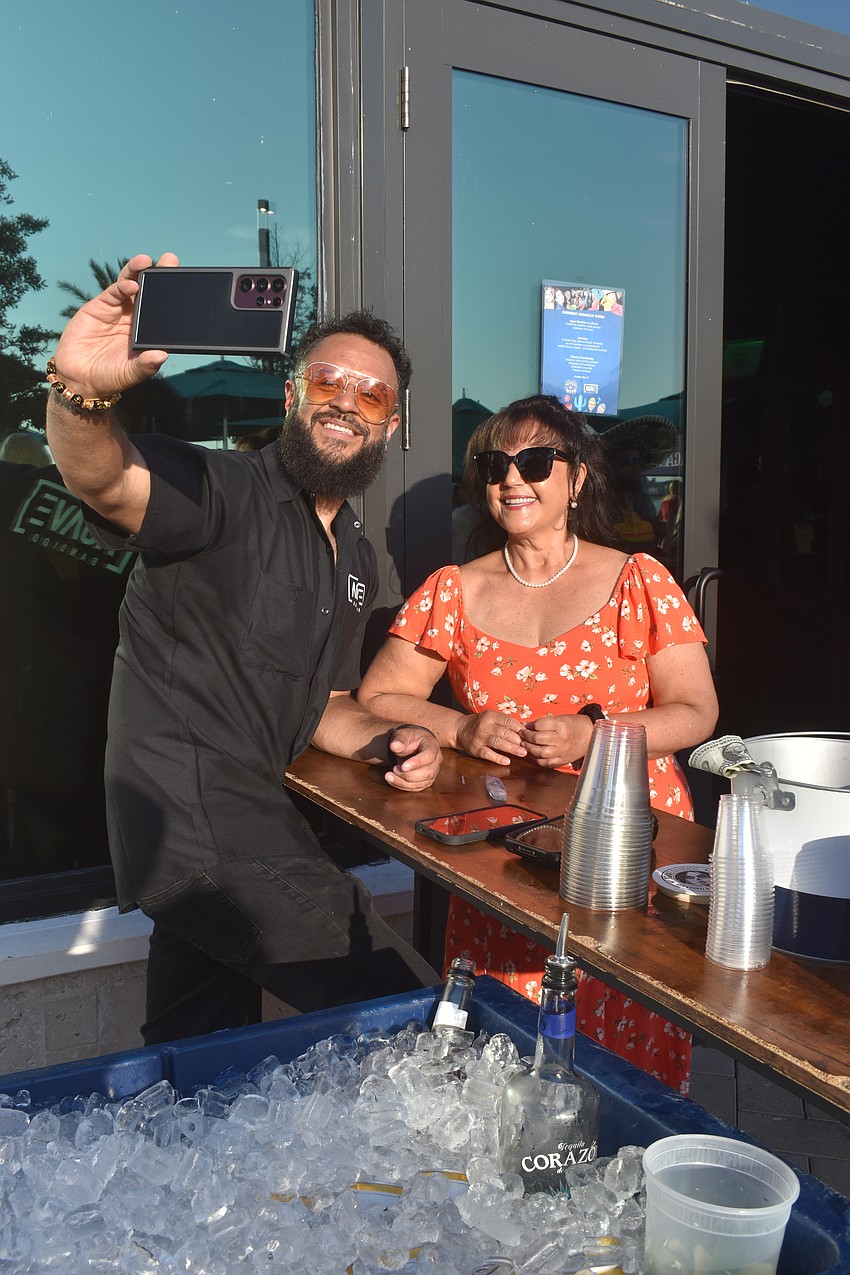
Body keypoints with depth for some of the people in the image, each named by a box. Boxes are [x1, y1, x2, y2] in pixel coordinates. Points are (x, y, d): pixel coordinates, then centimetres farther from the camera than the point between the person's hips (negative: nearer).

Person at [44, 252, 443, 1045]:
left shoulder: (357, 558, 16)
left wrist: (389, 741, 3)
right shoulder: (224, 490, -11)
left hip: (245, 823, 9)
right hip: (195, 821, -9)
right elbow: (102, 478, -33)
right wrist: (81, 389, -54)